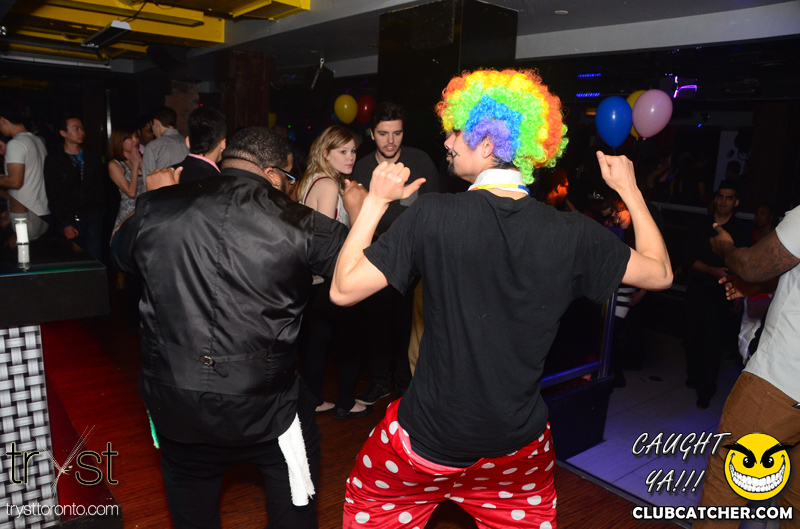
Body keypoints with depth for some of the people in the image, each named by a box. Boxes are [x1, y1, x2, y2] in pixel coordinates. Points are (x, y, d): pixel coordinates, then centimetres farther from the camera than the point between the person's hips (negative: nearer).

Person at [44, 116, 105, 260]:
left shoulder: (94, 159, 15)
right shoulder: (53, 161, 5)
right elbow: (53, 197, 0)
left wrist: (98, 215, 3)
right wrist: (65, 225, -8)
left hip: (92, 221, 2)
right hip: (68, 222, -2)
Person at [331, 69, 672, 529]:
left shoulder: (434, 214, -21)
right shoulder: (572, 233, -13)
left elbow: (344, 289, -17)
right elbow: (659, 273, 3)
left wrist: (375, 202, -7)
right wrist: (629, 190, 13)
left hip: (430, 438, -2)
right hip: (519, 441, 3)